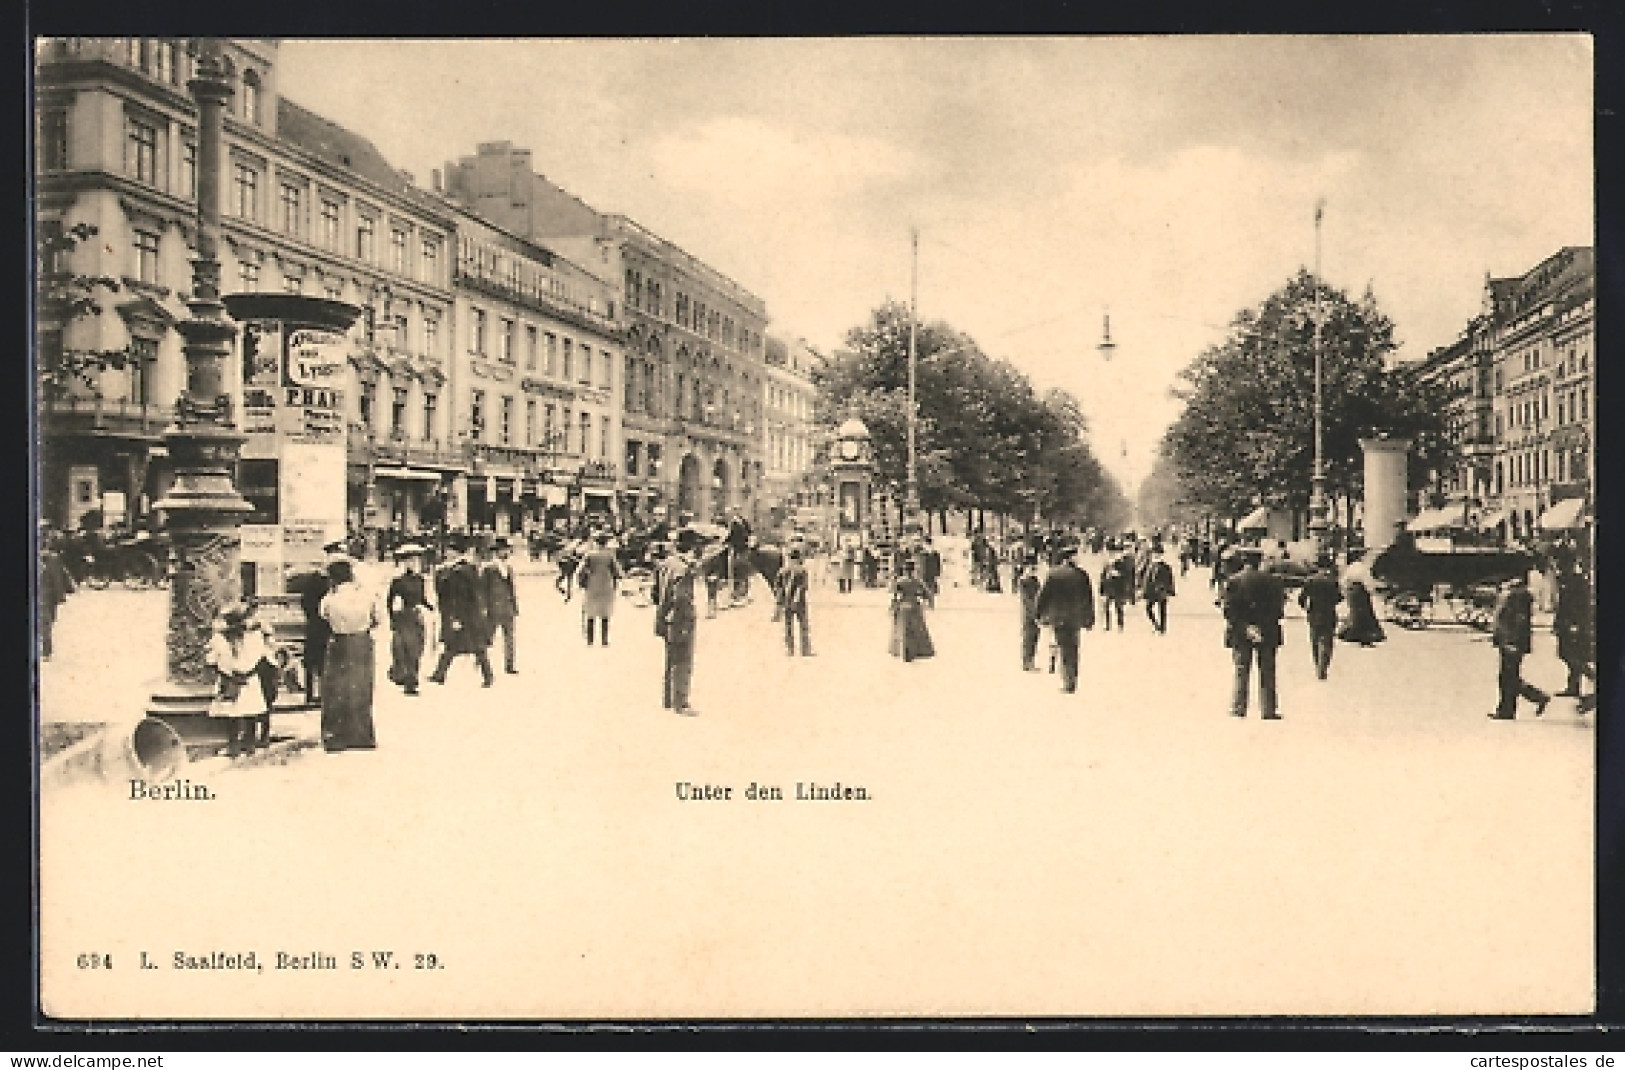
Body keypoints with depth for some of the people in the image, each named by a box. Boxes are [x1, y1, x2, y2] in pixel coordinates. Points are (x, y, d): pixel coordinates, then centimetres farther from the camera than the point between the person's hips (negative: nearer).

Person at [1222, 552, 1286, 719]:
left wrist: (1245, 627, -10)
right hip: (1268, 633, 1)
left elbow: (1229, 608, -11)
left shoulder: (1233, 581, -5)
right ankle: (1268, 710, 7)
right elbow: (1279, 605, 0)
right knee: (1267, 672, 7)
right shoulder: (1272, 580, -2)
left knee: (1241, 670, 7)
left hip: (1240, 633, -1)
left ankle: (1238, 708, 5)